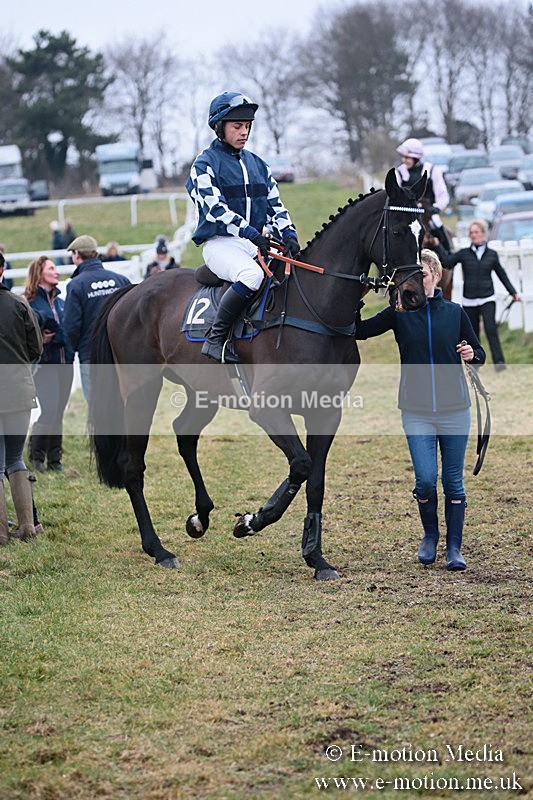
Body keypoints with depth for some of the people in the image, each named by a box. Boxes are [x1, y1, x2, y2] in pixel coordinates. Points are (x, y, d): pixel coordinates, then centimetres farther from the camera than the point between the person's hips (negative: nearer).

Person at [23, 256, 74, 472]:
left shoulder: (61, 302, 15)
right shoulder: (29, 302, -6)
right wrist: (38, 340, -21)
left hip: (65, 363, 6)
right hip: (45, 363, -6)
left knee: (58, 413, 7)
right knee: (48, 412, -12)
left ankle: (54, 458, 14)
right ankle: (36, 456, 4)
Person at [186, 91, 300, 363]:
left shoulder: (257, 164, 20)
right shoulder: (205, 164, -1)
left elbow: (274, 206, 14)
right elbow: (214, 208, -15)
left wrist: (288, 234, -7)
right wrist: (250, 232, -28)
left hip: (255, 244, 7)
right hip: (219, 242, -7)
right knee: (252, 275, -36)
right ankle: (216, 338, -28)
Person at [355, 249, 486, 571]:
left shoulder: (454, 312, 2)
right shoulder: (399, 313, 1)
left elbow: (480, 354, 9)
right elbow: (359, 330, -5)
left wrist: (472, 354, -13)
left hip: (454, 409, 1)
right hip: (417, 411, 0)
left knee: (453, 480, 4)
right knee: (425, 478, -8)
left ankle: (454, 547, 13)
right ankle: (430, 535, 17)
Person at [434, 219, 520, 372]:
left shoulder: (492, 254, 3)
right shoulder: (464, 253, 2)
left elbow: (502, 274, 13)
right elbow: (447, 262, -9)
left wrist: (513, 292, 14)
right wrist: (438, 246, -18)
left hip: (487, 299, -1)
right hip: (469, 300, 1)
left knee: (491, 329, -15)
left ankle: (499, 361, -18)